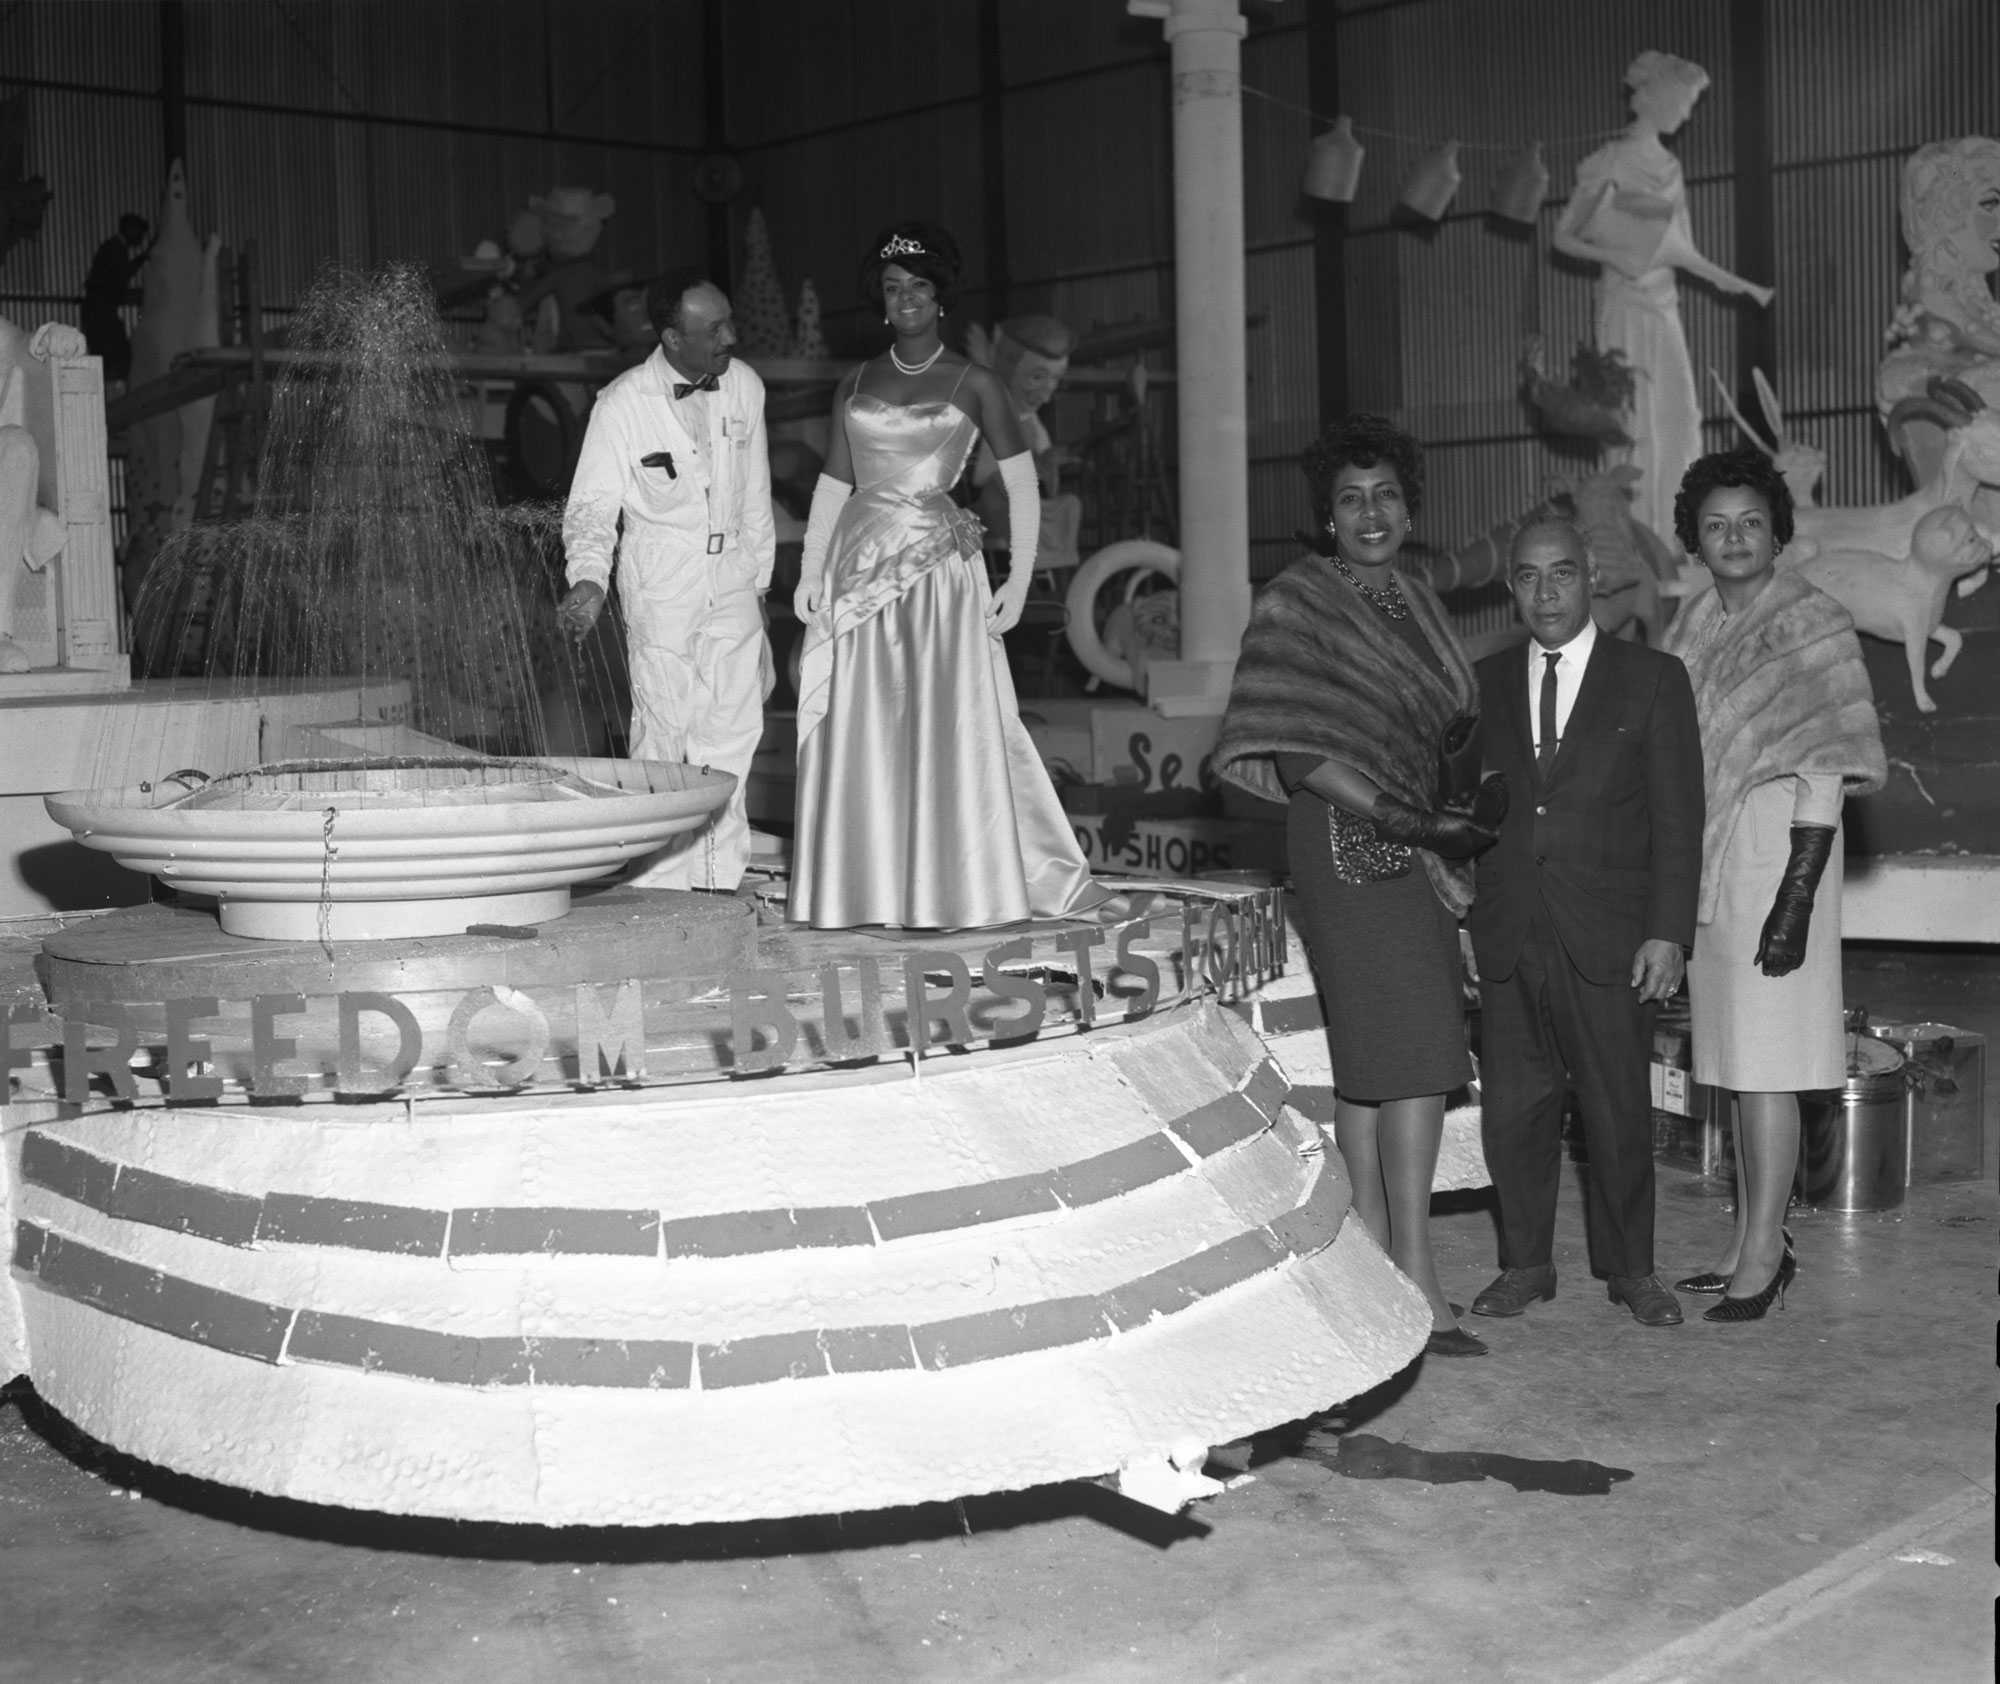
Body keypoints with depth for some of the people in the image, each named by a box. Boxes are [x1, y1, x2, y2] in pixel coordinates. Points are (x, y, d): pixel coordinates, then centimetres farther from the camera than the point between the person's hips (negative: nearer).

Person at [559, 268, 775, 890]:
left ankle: (720, 873, 11)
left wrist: (760, 579, 16)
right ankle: (661, 878, 8)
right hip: (660, 581, -4)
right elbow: (591, 505, -7)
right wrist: (588, 578, -25)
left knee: (736, 722, -1)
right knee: (664, 727, -3)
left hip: (732, 574, 4)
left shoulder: (744, 385, 2)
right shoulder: (621, 405, -10)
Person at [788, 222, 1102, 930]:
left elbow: (1022, 484, 2)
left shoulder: (974, 384, 4)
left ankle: (952, 889, 5)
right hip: (860, 569, 3)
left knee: (947, 726, -5)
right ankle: (864, 890, 9)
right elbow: (832, 483, 13)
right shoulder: (856, 385, 13)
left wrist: (1020, 579, -5)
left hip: (939, 567, -3)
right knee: (859, 733, 1)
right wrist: (809, 571, 3)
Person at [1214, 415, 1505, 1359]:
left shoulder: (1414, 603, 17)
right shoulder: (1295, 605, -7)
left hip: (1411, 846, 7)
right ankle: (1414, 1282, -11)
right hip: (1347, 846, -7)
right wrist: (1403, 820, -20)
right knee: (1415, 1057, -13)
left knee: (1369, 1066, 9)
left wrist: (1449, 835, 11)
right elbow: (1294, 754, -15)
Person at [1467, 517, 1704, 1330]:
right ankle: (1525, 1264, 20)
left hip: (1609, 940, -2)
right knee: (1512, 1109, 5)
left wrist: (1668, 932, -8)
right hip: (1507, 937, 3)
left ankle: (1630, 1269, 21)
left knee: (1619, 1111, 4)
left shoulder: (1652, 679, 2)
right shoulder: (1483, 684, 11)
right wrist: (1459, 897, 2)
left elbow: (1677, 817, -1)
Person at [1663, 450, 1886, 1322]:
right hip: (1703, 857, 7)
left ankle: (1761, 1254, 2)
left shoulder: (1812, 623, -10)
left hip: (1776, 849, -7)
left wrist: (1796, 898, -20)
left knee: (1764, 1065, -5)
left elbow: (1825, 772, -14)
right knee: (1735, 1060, 12)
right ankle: (1756, 1242, 22)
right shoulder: (1691, 625, 10)